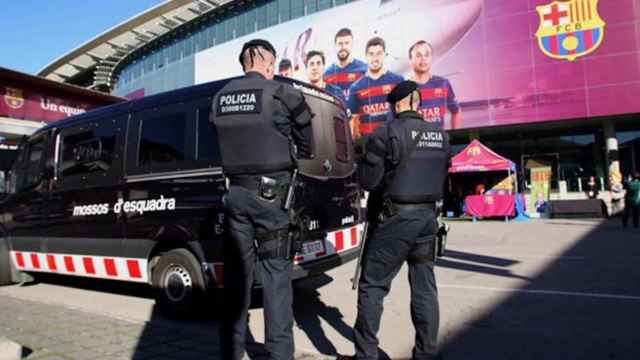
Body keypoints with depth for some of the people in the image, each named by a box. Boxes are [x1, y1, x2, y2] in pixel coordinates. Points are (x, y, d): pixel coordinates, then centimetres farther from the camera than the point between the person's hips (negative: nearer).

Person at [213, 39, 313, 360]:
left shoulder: (221, 98, 10)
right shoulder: (280, 93, -6)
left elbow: (226, 142, 9)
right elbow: (306, 144, 3)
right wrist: (296, 156, 22)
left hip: (236, 191, 5)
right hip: (270, 192, -5)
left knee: (236, 271, 12)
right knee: (276, 273, 2)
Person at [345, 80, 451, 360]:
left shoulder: (387, 133, -12)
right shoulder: (441, 136, 9)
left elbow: (367, 180, -11)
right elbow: (443, 178, 15)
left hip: (395, 218, -6)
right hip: (428, 217, 6)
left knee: (372, 285, 5)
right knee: (425, 286, 13)